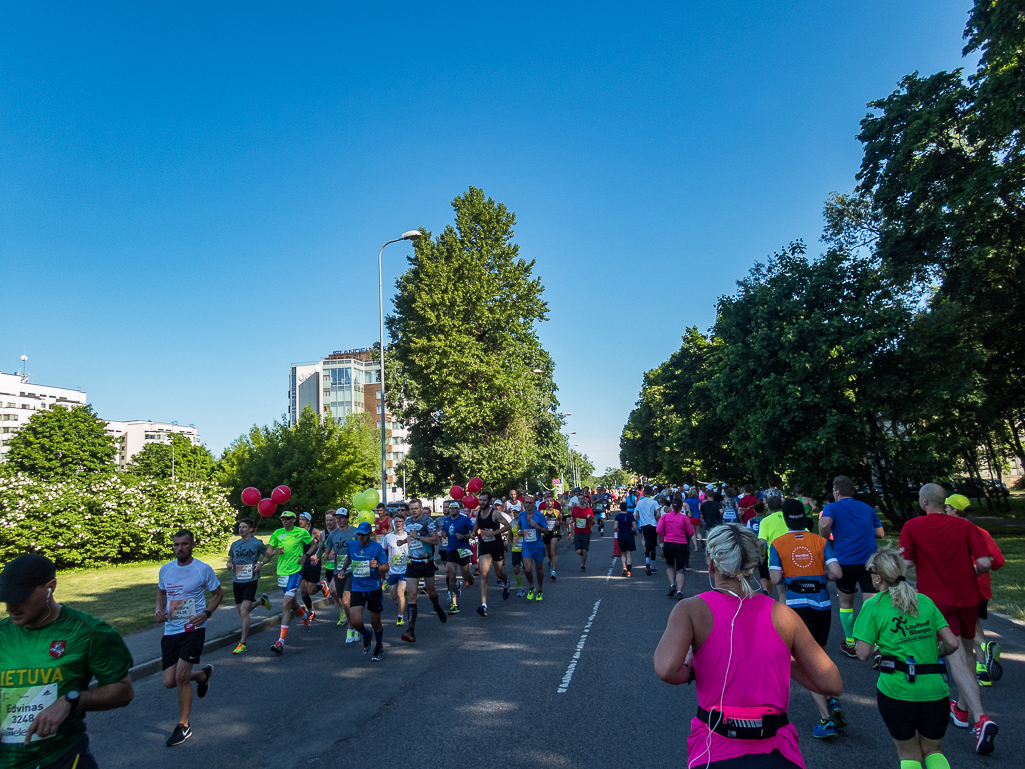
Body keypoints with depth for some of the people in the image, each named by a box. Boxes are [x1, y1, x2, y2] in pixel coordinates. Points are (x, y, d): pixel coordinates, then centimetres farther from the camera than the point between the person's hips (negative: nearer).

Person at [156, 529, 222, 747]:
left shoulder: (203, 569, -8)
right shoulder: (165, 569, 4)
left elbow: (218, 593, 3)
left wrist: (206, 613, -14)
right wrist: (159, 609, 0)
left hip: (193, 629, -5)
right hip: (170, 631, 5)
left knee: (181, 676, -13)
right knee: (169, 682, 3)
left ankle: (183, 726, 8)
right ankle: (203, 675, 36)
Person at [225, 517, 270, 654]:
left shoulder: (257, 543, -4)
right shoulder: (235, 544, 9)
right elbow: (230, 558, 21)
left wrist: (260, 563, -13)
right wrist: (228, 564, -1)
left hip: (250, 580, -6)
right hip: (237, 581, 6)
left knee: (244, 611, -14)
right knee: (241, 611, 15)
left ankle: (243, 643, -5)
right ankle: (261, 601, 43)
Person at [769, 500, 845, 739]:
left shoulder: (777, 544, -3)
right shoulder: (820, 541, 1)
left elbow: (776, 579, -9)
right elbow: (836, 573, -8)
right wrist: (822, 576, 12)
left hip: (797, 605, -3)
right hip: (822, 603, 3)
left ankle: (826, 719, -3)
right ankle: (833, 702, 12)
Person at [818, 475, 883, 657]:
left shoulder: (832, 508, -2)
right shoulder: (867, 508, 12)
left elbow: (824, 524, -22)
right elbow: (880, 533, 17)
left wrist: (826, 540, -3)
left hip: (845, 562, -2)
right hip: (869, 562, 2)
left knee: (846, 603, 15)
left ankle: (850, 644, 24)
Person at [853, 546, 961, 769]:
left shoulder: (873, 605, -7)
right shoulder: (925, 601, 6)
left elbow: (862, 653, -9)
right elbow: (952, 643, 3)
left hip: (896, 690, -3)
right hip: (934, 689, 4)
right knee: (933, 750, 23)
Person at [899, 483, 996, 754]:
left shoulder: (913, 526, -7)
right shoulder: (966, 526, -1)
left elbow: (907, 562, -9)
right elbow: (985, 563, -10)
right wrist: (971, 573, 12)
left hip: (937, 600, -4)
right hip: (968, 598, 4)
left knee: (956, 658, -5)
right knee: (966, 653, 22)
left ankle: (981, 718, -21)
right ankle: (962, 709, 35)